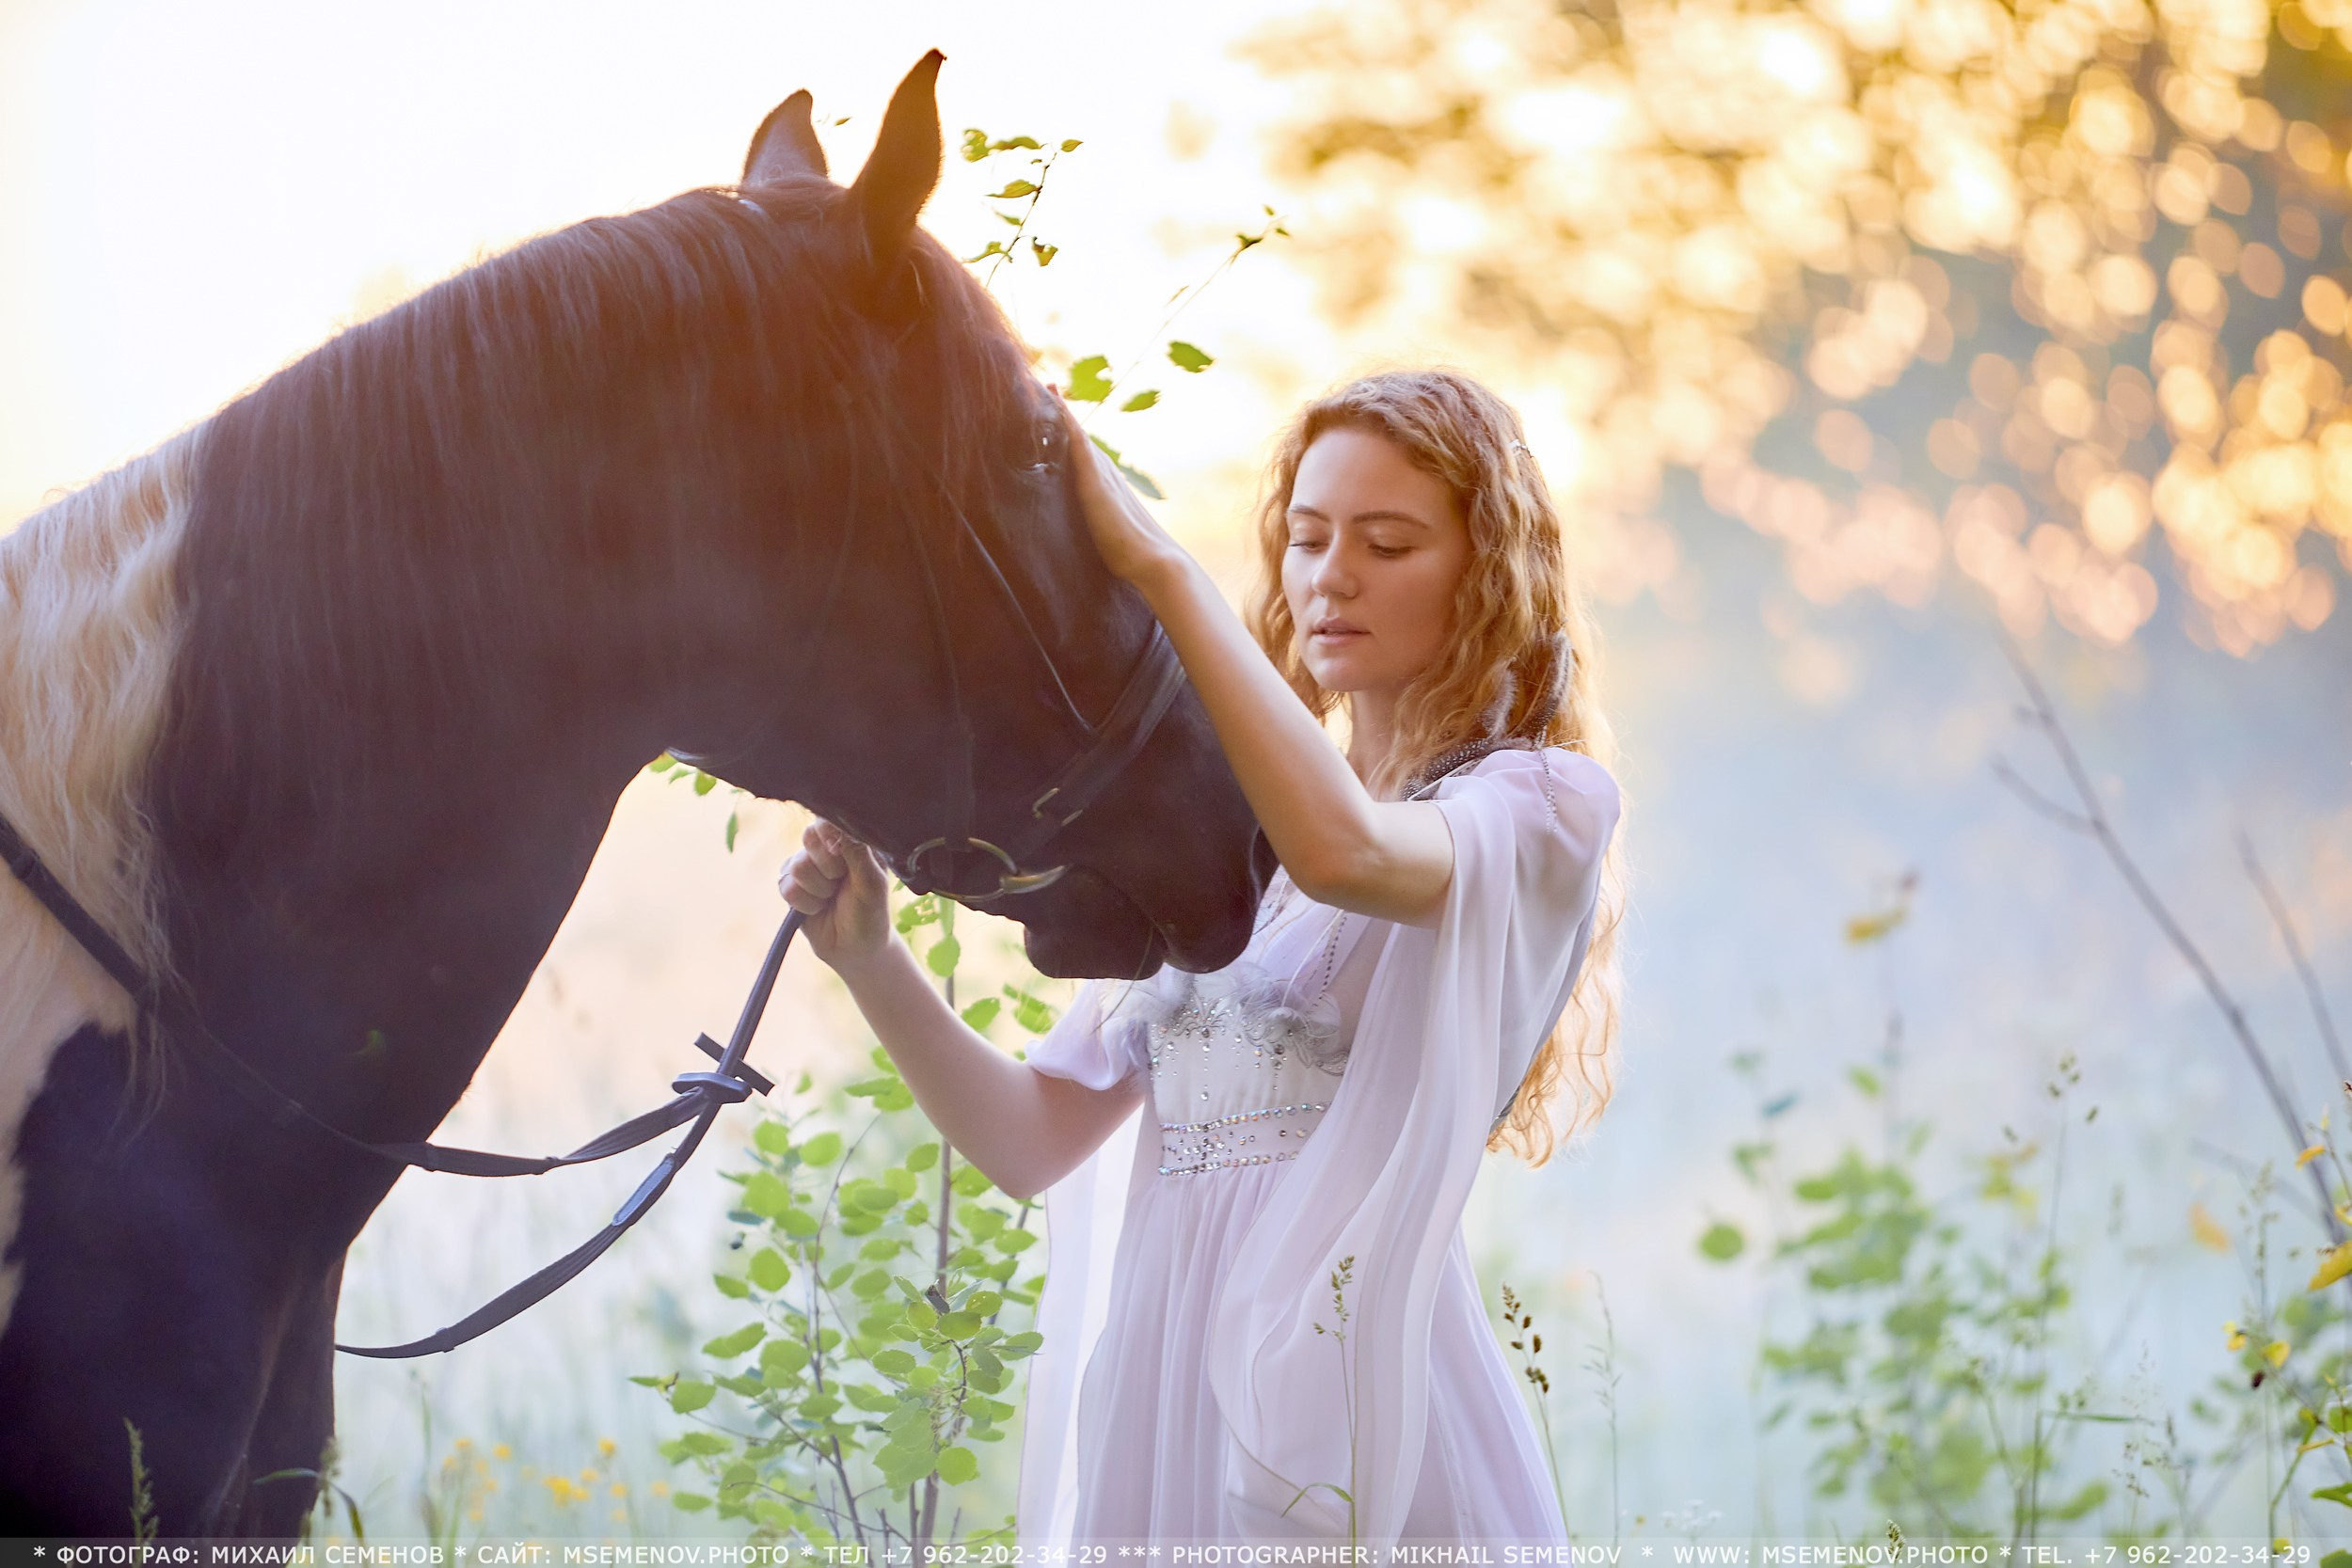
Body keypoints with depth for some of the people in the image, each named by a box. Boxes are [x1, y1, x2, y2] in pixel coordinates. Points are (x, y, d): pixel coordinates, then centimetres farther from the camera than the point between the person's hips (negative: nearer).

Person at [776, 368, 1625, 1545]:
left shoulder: (1539, 799, 0)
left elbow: (1347, 853, -24)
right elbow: (1034, 1142, 11)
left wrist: (1157, 566, -20)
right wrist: (871, 963, -4)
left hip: (1340, 1413, -5)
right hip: (1141, 1402, 5)